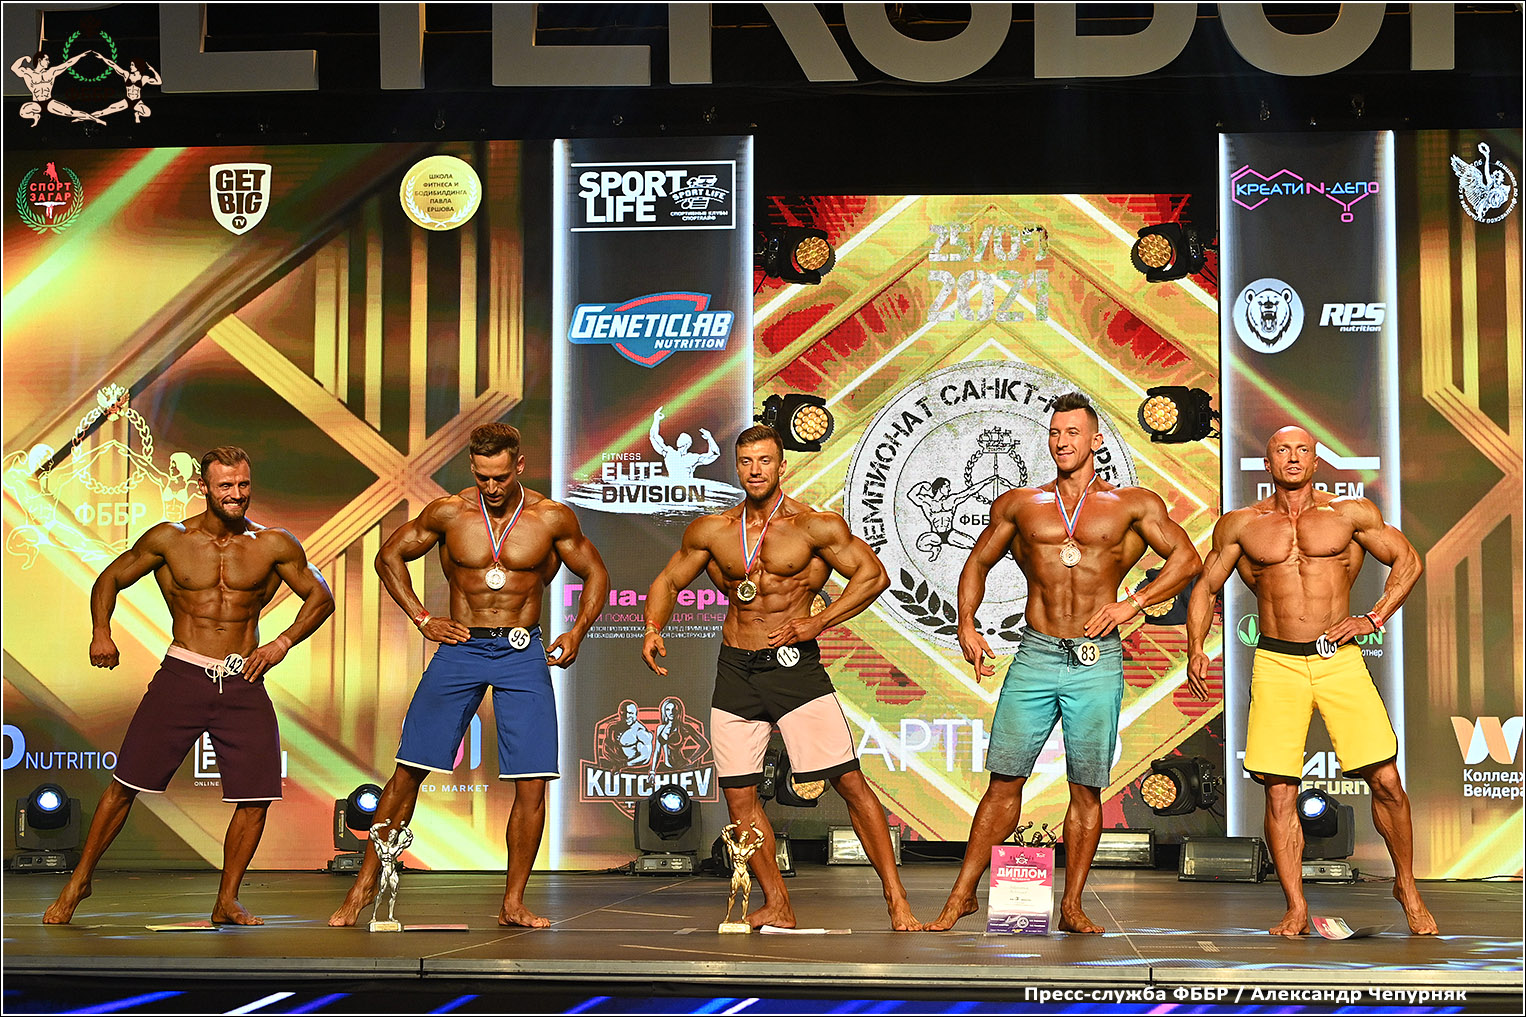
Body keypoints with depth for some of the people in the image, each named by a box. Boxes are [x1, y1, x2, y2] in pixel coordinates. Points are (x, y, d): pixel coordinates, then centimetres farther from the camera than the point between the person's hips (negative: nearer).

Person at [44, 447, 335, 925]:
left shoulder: (274, 545, 3)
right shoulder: (169, 539, 2)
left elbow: (321, 597, 12)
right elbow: (110, 580, 13)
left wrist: (284, 642, -1)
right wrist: (101, 632, -3)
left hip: (243, 684, 1)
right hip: (182, 675, -1)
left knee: (256, 795, -5)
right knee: (126, 784, -4)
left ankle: (226, 902, 12)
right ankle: (79, 881, 15)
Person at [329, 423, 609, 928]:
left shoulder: (552, 519, -1)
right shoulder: (448, 513, -1)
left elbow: (596, 574, 11)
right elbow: (389, 556, 12)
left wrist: (577, 631, -4)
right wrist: (422, 618, 2)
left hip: (523, 653, 0)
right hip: (461, 647, 0)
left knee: (532, 781, -7)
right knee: (409, 768, -3)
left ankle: (513, 903, 6)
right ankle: (364, 886, 9)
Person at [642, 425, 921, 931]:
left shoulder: (815, 526, -4)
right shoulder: (711, 531, 7)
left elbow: (873, 575, -4)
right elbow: (668, 581, 18)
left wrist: (818, 623, -11)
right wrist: (653, 628, -1)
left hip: (795, 665, -4)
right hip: (735, 671, 4)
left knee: (850, 781, -10)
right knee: (738, 796, 3)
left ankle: (896, 900, -5)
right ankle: (776, 907, 16)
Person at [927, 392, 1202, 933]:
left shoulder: (1133, 505, 7)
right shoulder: (1018, 504, 12)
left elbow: (1187, 559, 6)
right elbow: (978, 563, 22)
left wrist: (1132, 602, -6)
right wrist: (966, 624, 8)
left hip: (1097, 662, -1)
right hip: (1035, 657, 1)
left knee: (1087, 788, 2)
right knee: (1005, 780, -2)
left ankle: (1072, 906, 12)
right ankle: (962, 896, 6)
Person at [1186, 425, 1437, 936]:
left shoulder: (1351, 514, 7)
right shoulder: (1240, 525, 9)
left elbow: (1409, 562, 13)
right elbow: (1206, 587, 18)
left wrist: (1374, 618, 1)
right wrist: (1195, 647, 5)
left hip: (1340, 660, 0)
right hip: (1276, 664, 1)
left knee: (1386, 781, -5)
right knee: (1280, 794, -4)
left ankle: (1407, 888, 17)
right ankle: (1296, 909, 7)